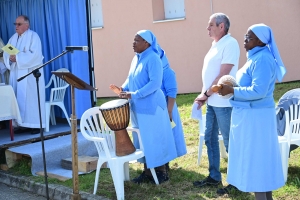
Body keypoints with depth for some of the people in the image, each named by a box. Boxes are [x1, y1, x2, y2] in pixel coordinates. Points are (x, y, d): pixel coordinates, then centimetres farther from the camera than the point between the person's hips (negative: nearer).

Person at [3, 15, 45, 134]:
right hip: (16, 73, 7)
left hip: (30, 73, -7)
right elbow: (6, 53, 11)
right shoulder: (13, 38, 17)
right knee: (18, 98, 4)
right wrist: (10, 58, -12)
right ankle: (22, 124, 9)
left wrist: (17, 57, -20)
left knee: (32, 97, -6)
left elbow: (35, 54, -18)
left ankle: (35, 124, -2)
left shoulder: (33, 36, -5)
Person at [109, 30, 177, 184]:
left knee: (155, 138, 2)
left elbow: (155, 83, -24)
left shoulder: (153, 58, -15)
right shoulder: (136, 58, 12)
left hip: (151, 107, -9)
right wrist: (122, 88, -2)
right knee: (142, 140, 13)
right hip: (138, 107, 9)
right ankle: (147, 171, 23)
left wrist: (133, 95, -26)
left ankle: (161, 171, 15)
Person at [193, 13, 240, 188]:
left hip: (223, 102, -9)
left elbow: (223, 75, -19)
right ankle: (214, 177, 25)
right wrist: (203, 95, 7)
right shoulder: (215, 45, 15)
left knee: (229, 141, 1)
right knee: (210, 138, 14)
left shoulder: (230, 44, -14)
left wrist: (206, 94, -13)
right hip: (212, 101, 9)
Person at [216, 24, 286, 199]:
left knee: (255, 156, -4)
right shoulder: (256, 57, 13)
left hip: (255, 115, -10)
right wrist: (233, 88, 7)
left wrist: (232, 91, -21)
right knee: (260, 156, 16)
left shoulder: (262, 60, -19)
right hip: (250, 114, 10)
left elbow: (258, 91, -26)